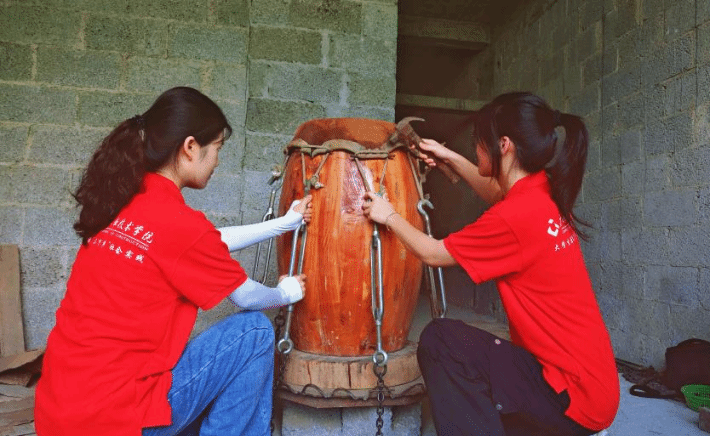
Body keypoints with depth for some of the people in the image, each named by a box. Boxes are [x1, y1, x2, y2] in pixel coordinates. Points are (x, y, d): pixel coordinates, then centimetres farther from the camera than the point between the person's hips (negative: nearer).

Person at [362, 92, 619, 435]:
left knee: (440, 340, -16)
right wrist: (450, 158, 20)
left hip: (574, 392, -9)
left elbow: (432, 254, -11)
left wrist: (390, 216, 5)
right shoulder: (542, 192, 0)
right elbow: (496, 193, 25)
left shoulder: (517, 215, -27)